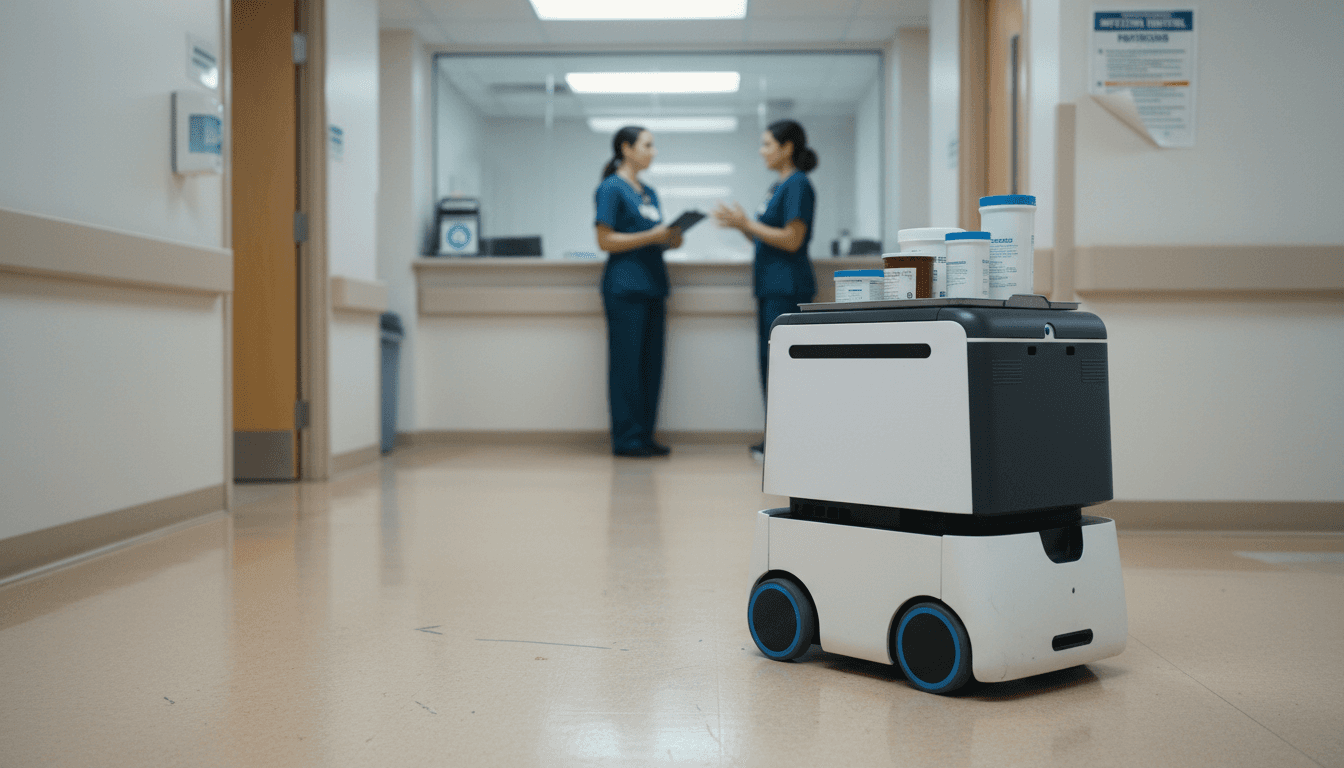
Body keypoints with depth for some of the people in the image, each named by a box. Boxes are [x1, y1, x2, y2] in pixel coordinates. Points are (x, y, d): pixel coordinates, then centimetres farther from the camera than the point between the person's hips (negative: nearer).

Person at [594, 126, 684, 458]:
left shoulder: (649, 193, 19)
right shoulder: (611, 188, -4)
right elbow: (605, 241, -11)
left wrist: (670, 240, 2)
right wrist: (652, 236, -17)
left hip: (652, 284, 8)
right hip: (625, 286, -8)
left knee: (651, 364, 7)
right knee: (627, 363, -5)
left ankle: (644, 435, 12)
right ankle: (626, 439, 0)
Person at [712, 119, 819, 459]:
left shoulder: (798, 185, -11)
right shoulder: (779, 186, 18)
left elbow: (792, 240, -18)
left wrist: (746, 223, -15)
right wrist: (740, 225, 7)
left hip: (788, 287, -10)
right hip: (771, 286, 10)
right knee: (769, 361, 10)